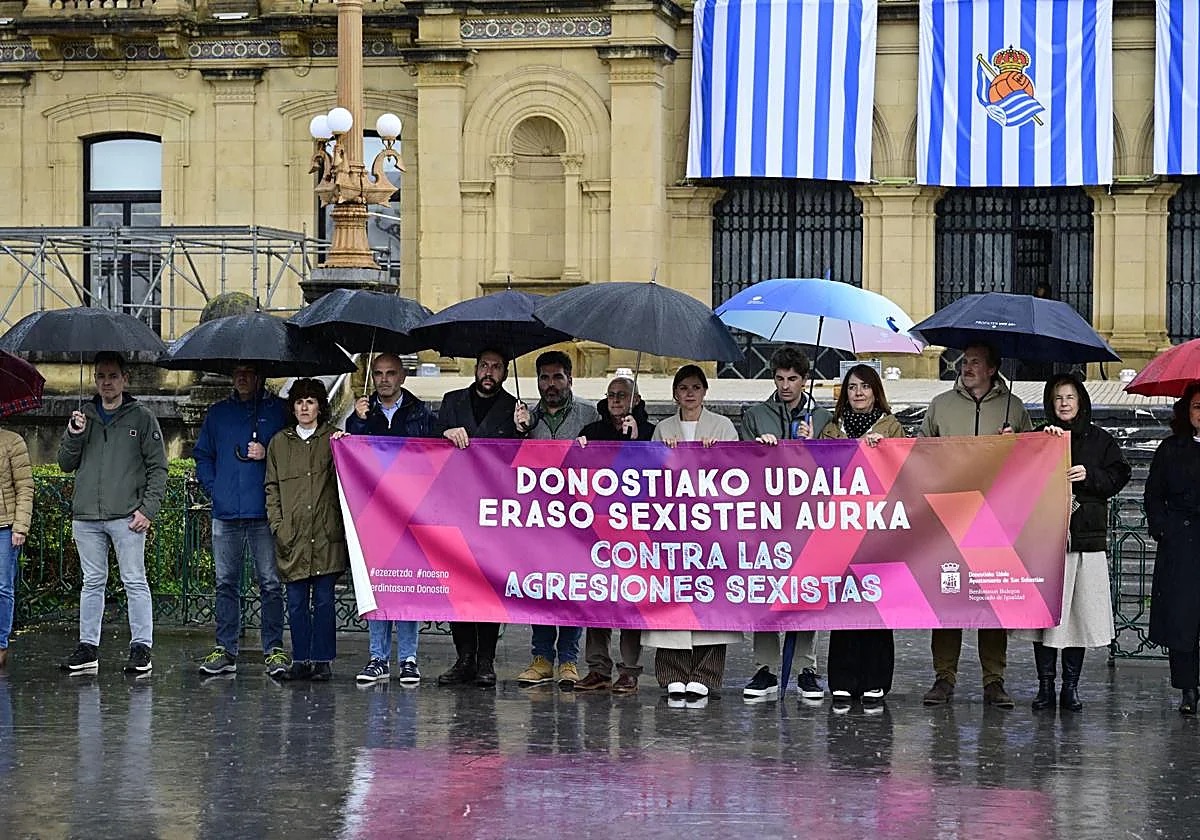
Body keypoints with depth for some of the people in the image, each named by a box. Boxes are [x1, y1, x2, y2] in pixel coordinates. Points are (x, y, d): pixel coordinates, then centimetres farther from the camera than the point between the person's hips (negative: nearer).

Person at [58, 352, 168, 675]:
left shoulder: (141, 417, 3)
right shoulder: (83, 416, 14)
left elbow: (157, 467, 1)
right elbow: (66, 464, 14)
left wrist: (147, 509, -9)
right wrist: (74, 434, -5)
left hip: (127, 516, -3)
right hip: (86, 516, 3)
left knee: (135, 581, -4)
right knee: (92, 583, 7)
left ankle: (141, 648, -2)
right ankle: (88, 647, 10)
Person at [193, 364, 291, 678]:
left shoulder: (279, 410, 6)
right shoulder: (217, 413, 16)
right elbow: (202, 456, 20)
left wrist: (268, 455, -10)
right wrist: (213, 488, 7)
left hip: (264, 511, -3)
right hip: (226, 511, 3)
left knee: (270, 583, -4)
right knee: (226, 583, 5)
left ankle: (274, 649, -1)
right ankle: (225, 649, 9)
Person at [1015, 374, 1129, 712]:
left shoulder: (1099, 440, 11)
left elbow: (1118, 478, 7)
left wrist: (1089, 476, -10)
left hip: (1086, 538, 1)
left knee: (1080, 612, 0)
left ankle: (1071, 687, 8)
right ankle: (1045, 686, 5)